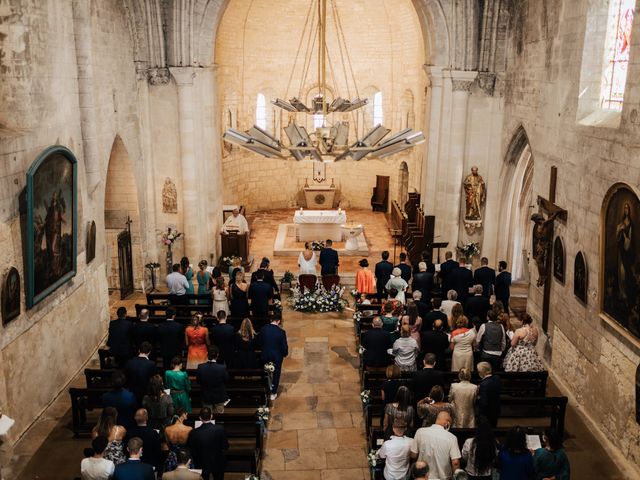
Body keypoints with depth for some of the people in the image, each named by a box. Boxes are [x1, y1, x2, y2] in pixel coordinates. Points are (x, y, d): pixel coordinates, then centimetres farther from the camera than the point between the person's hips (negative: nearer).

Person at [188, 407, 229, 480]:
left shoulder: (194, 433, -22)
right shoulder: (220, 429, -23)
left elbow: (191, 450, -11)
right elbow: (226, 447, -13)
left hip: (202, 464, 0)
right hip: (218, 463, 0)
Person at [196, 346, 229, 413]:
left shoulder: (200, 367, -20)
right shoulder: (222, 368, -25)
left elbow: (198, 381, -5)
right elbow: (226, 380, -9)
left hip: (206, 397, 2)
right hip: (219, 397, -2)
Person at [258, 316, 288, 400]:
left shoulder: (263, 329, -12)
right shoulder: (281, 332, -20)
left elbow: (259, 342, -2)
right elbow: (284, 346, -14)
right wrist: (285, 354, 6)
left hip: (265, 355, 3)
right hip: (277, 356, -2)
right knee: (276, 374, 15)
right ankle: (273, 393, 24)